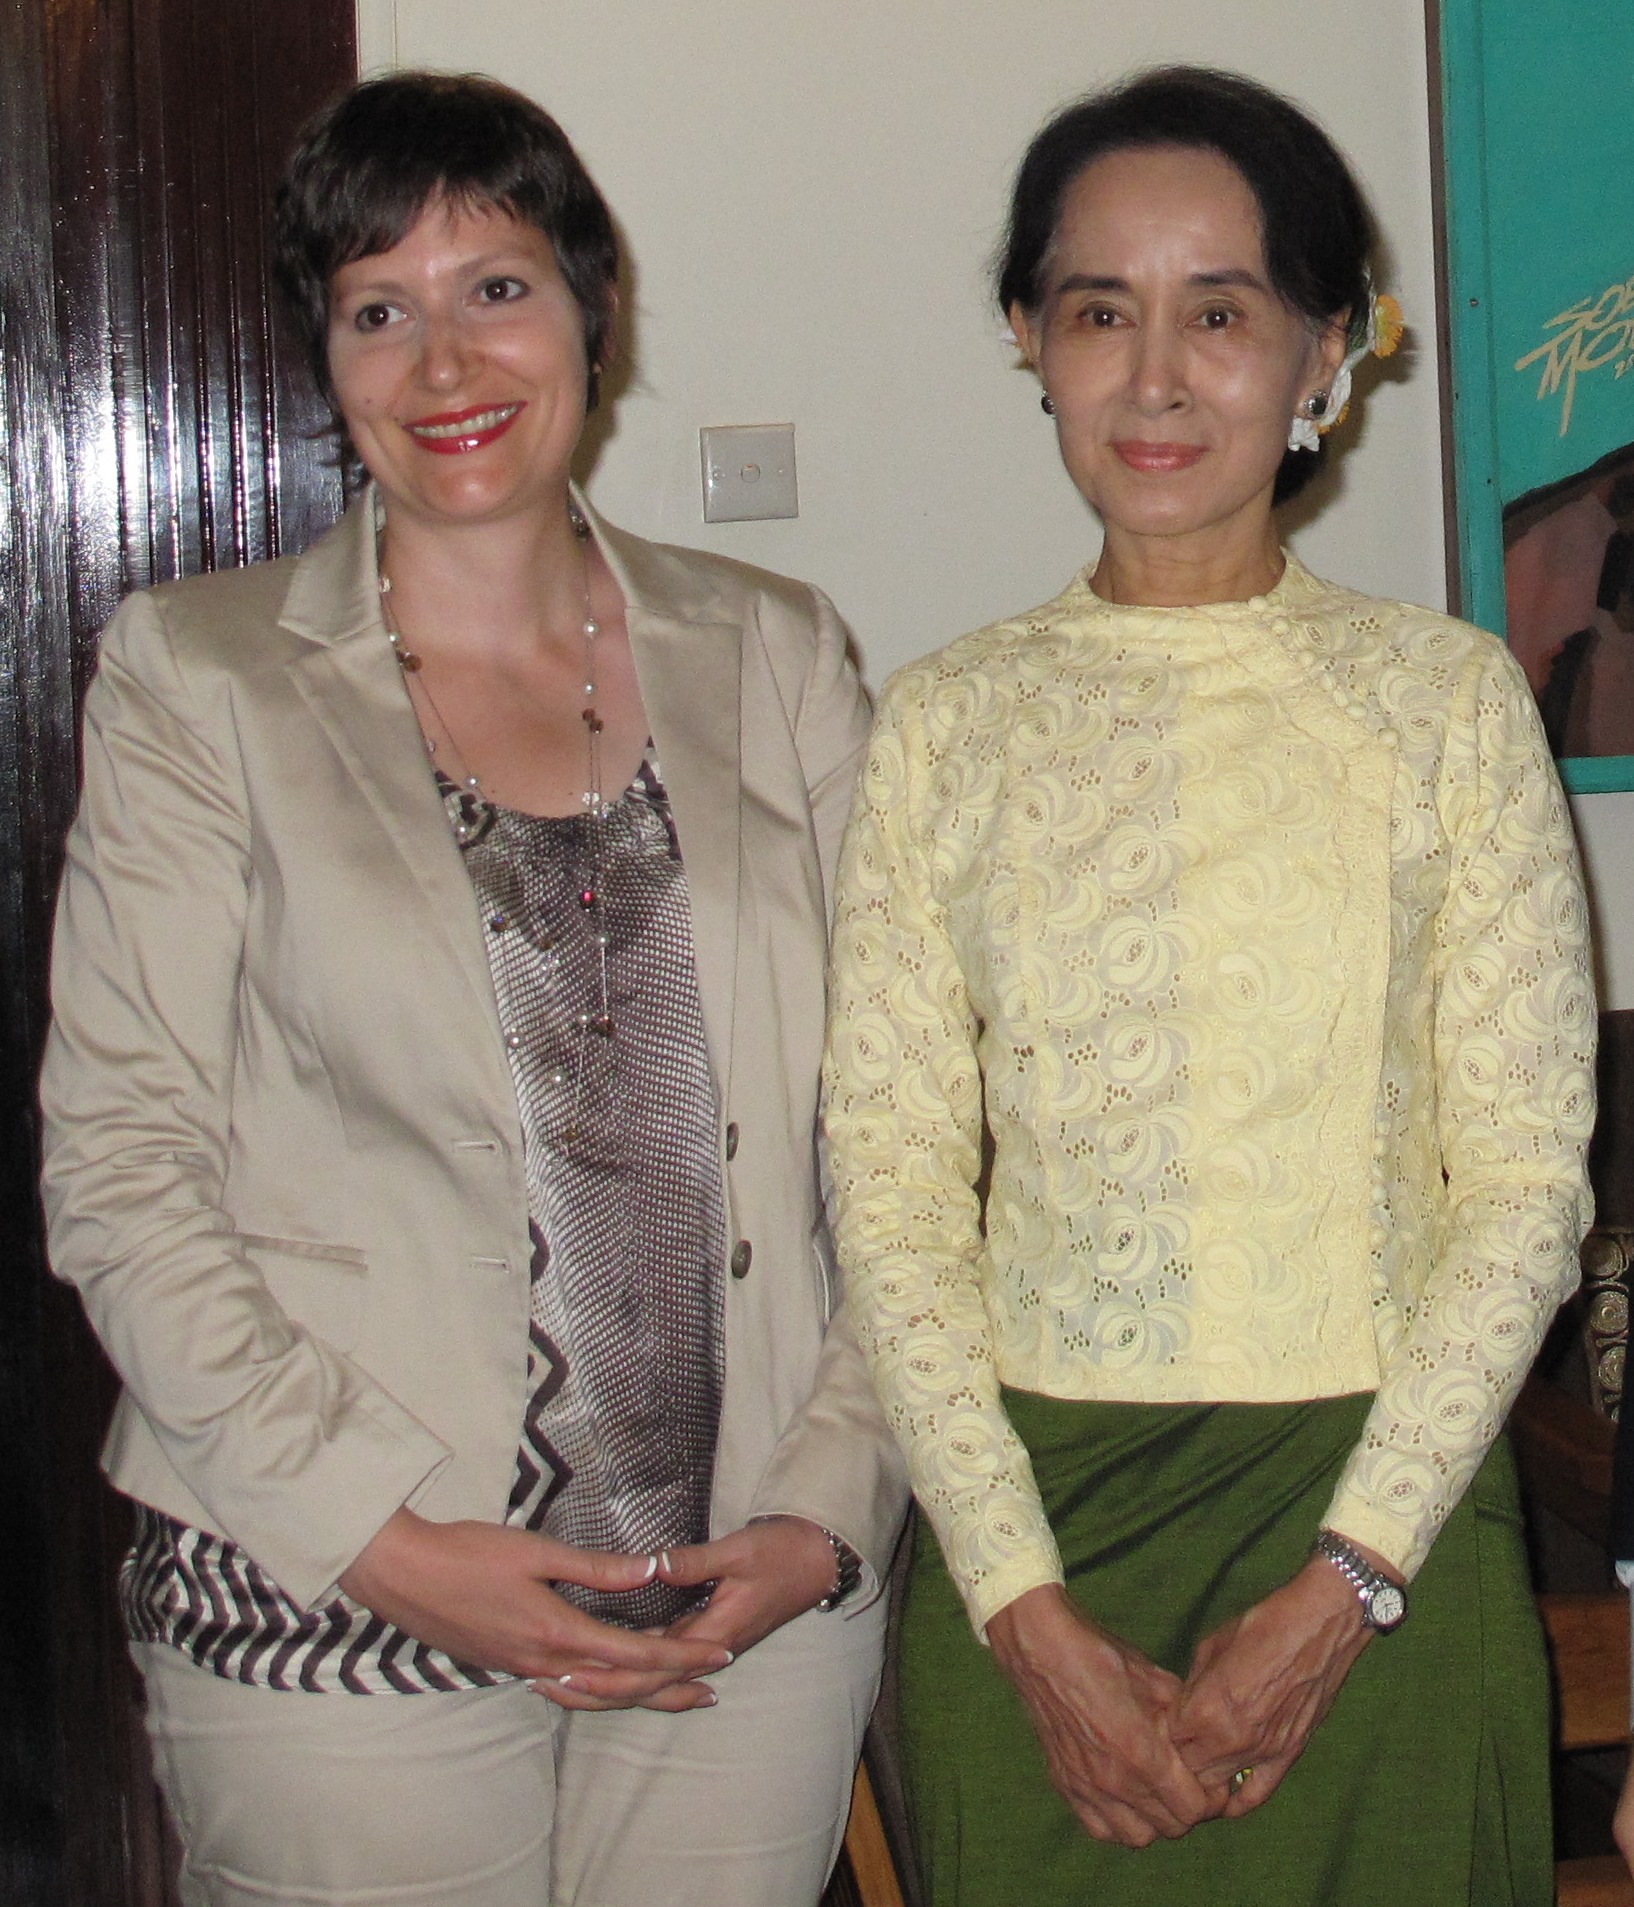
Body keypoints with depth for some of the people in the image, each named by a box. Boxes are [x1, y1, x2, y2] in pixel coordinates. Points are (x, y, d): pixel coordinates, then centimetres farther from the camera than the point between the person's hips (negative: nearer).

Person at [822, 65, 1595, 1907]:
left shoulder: (1447, 695, 0)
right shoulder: (948, 722, 2)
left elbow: (1527, 1177, -3)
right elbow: (893, 1190, -1)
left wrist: (1343, 1583, -11)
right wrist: (1028, 1612, -10)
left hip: (1382, 1513, 0)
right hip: (1024, 1523, 1)